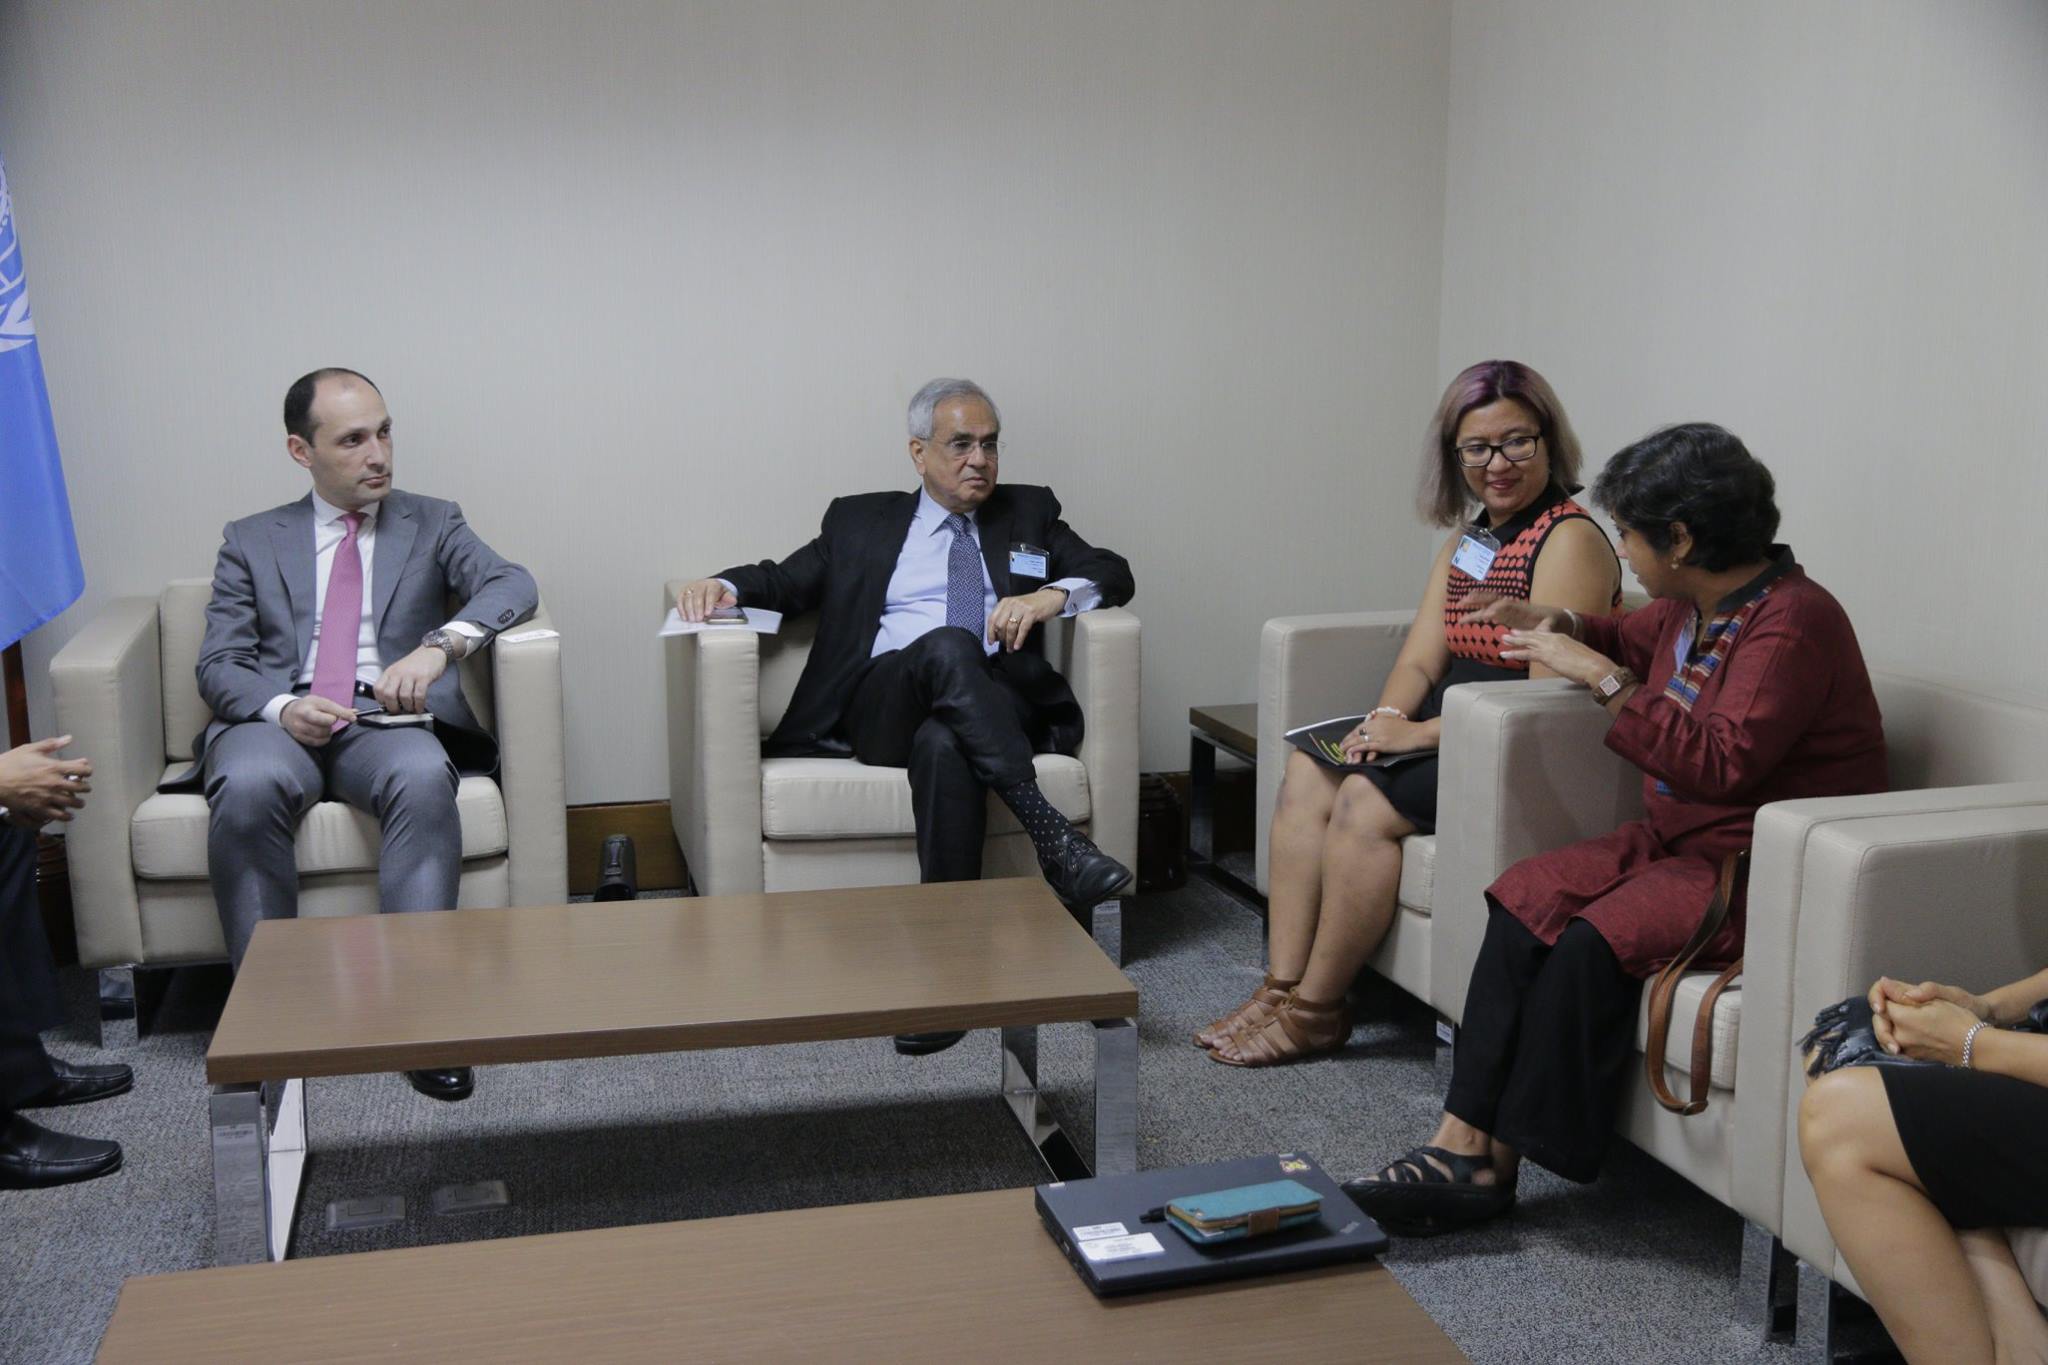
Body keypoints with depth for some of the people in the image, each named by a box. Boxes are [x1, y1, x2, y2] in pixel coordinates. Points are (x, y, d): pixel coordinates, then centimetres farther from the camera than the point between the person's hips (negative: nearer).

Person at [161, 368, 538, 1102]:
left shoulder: (432, 524, 17)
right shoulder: (251, 541, 18)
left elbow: (512, 584, -1)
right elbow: (218, 664, 9)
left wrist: (441, 643, -22)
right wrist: (280, 707, -15)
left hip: (387, 719, 0)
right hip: (277, 720, 1)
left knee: (423, 776, -36)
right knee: (247, 787, -35)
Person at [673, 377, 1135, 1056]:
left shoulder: (1029, 513, 25)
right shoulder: (861, 521, 25)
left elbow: (1114, 573, 15)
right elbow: (784, 579, 20)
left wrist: (1052, 594, -6)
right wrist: (722, 584, -3)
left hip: (996, 707, 0)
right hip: (881, 707, 0)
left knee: (942, 744, -38)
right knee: (947, 646, -36)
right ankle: (1050, 834, -44)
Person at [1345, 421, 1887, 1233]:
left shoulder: (1793, 622, -20)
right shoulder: (1689, 607, 9)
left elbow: (1721, 764, -30)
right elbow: (1635, 640, 34)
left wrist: (1604, 678, -25)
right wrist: (1557, 626, 15)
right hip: (1680, 839, 9)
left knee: (1594, 942, -27)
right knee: (1525, 900, -14)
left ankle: (1498, 1157, -13)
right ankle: (1463, 1141, -19)